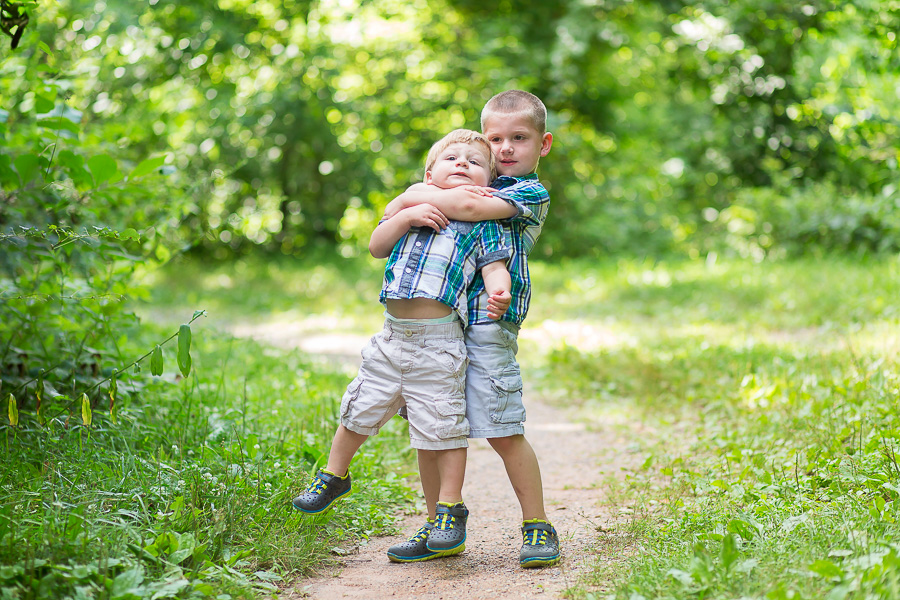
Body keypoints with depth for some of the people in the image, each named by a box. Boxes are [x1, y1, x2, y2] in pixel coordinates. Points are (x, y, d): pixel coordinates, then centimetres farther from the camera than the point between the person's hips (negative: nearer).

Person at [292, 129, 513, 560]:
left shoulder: (483, 223, 4)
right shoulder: (415, 207, 15)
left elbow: (494, 266, -8)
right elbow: (376, 246, 10)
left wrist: (498, 291, -30)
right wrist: (406, 218, -7)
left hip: (438, 342, -4)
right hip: (392, 334, 4)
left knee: (442, 426, -2)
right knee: (360, 411, 13)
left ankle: (450, 510, 11)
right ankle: (334, 476, 36)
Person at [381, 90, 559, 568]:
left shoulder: (531, 193, 0)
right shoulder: (477, 183, 21)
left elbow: (471, 208, -18)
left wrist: (416, 197, -5)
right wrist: (419, 203, -5)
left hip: (487, 324, -7)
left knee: (503, 432, -8)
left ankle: (538, 528, 6)